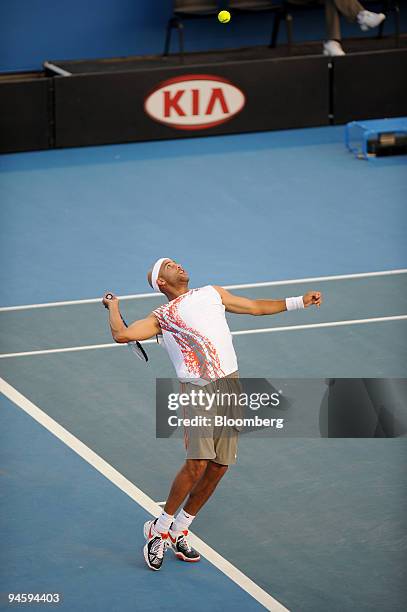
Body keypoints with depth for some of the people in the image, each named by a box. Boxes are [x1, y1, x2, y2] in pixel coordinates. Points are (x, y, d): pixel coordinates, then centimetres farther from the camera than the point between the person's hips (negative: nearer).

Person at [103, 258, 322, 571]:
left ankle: (178, 532, 16)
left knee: (219, 467, 2)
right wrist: (113, 306, 13)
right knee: (197, 463, -18)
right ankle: (159, 528, -2)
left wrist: (300, 301, 25)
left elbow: (256, 307, 29)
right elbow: (122, 334, -2)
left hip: (230, 386, 5)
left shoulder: (212, 293, 23)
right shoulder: (161, 317, 11)